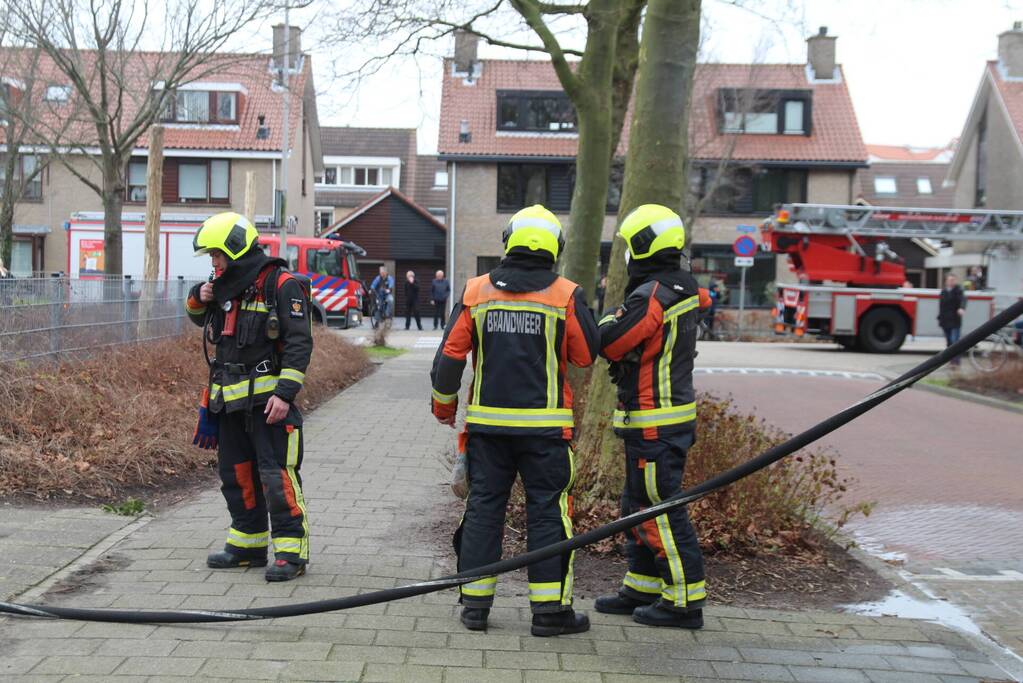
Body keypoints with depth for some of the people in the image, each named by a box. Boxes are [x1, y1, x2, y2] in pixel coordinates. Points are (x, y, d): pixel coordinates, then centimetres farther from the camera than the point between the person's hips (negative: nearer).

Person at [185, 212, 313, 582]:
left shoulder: (281, 284, -10)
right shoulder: (227, 286, 15)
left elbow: (299, 343, -15)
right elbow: (201, 319, 32)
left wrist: (285, 393, -21)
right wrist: (198, 299, 9)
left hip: (267, 398, -8)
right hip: (230, 399, 8)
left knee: (276, 474, -10)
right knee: (235, 473, 14)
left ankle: (290, 548, -4)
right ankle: (248, 544, 25)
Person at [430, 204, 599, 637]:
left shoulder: (476, 292, 1)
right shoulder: (566, 295, -5)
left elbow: (450, 354, 2)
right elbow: (586, 355, 1)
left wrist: (444, 405, 15)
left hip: (487, 422, 2)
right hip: (544, 426, -2)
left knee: (483, 507, 10)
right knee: (547, 511, 4)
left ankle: (475, 603, 14)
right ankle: (549, 609, 6)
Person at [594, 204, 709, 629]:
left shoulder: (651, 296, -20)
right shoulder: (685, 290, 9)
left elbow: (608, 343, -20)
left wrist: (609, 319, 2)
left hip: (653, 423, -10)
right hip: (676, 411, 10)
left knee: (661, 510, -3)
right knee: (638, 505, 18)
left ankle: (685, 600, 3)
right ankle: (641, 588, 27)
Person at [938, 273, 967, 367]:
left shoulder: (958, 290, -3)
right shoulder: (943, 292, 13)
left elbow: (963, 299, -23)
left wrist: (962, 308, -43)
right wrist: (940, 319, 19)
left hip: (955, 321, -5)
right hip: (945, 321, 5)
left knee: (955, 341, -13)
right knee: (949, 342, 10)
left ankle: (955, 362, -16)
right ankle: (952, 360, 19)